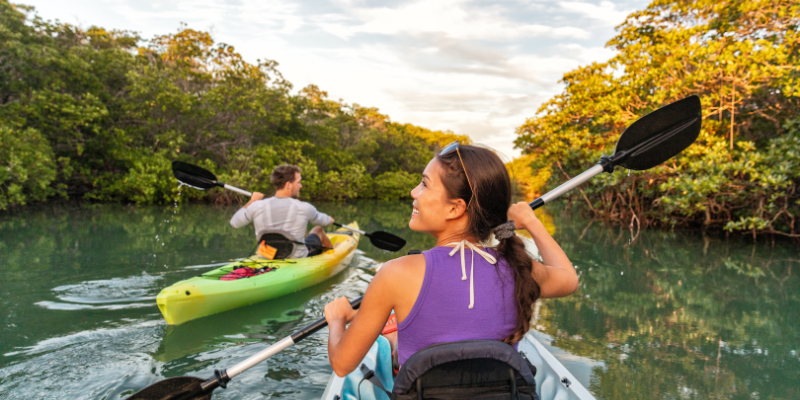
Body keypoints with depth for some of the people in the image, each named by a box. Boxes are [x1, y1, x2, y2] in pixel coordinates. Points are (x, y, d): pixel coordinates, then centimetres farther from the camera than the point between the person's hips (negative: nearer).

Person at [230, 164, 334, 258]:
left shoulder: (257, 206, -14)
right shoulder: (304, 208, -20)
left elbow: (234, 223, 4)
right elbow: (324, 221, 1)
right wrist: (329, 219, 26)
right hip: (298, 260, -3)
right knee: (318, 229, 25)